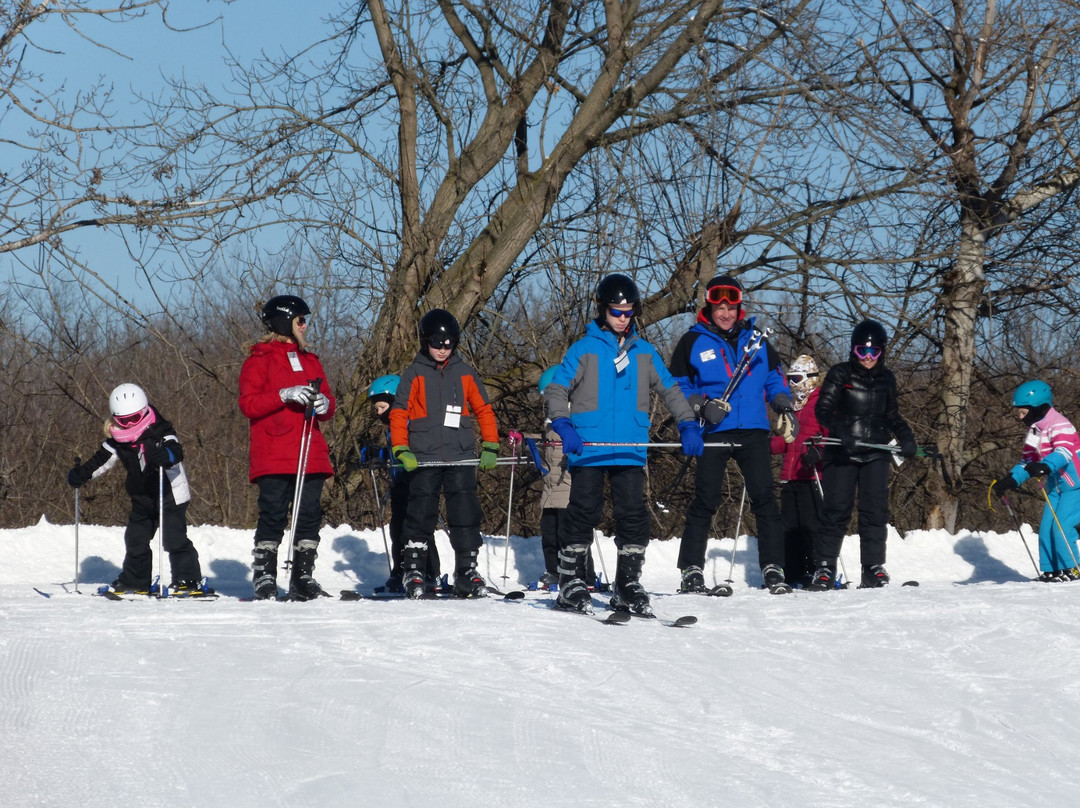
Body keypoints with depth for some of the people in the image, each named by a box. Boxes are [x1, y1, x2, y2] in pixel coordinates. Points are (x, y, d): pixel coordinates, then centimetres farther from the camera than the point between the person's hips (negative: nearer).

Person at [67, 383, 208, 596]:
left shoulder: (160, 432, -18)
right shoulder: (118, 439, 0)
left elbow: (176, 449, -35)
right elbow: (102, 460, 12)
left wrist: (168, 455, -58)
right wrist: (81, 474, 1)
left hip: (170, 496, -7)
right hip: (141, 499, 7)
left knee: (174, 539, -14)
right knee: (135, 539, 10)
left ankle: (189, 580, -11)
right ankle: (134, 582, 26)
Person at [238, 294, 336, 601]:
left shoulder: (310, 361, 22)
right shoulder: (259, 360, 3)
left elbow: (328, 403, 22)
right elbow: (248, 404, -8)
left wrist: (324, 405, -2)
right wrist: (285, 395, -19)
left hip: (311, 456, 6)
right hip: (273, 457, -6)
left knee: (310, 515, 2)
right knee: (273, 515, -9)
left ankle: (303, 578, 6)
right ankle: (264, 578, -5)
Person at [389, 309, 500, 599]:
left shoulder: (465, 373, 11)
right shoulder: (414, 374, 6)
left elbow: (484, 409, 16)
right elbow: (399, 413, 5)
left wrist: (490, 447, 8)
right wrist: (402, 450, -6)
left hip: (461, 457, 2)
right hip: (424, 458, -2)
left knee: (465, 513, -3)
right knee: (421, 513, -3)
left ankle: (467, 570, 2)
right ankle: (413, 570, 6)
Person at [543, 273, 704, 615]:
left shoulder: (644, 352, 12)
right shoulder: (584, 349, 2)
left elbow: (669, 390, 17)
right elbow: (556, 389, 0)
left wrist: (688, 425, 5)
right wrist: (563, 425, -16)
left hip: (631, 451, 3)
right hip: (589, 448, -3)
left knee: (633, 516, 1)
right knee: (584, 513, -3)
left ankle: (628, 587, 9)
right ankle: (570, 581, 7)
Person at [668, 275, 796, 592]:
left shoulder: (755, 339, 12)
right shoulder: (693, 343, 3)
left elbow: (774, 376, 21)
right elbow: (678, 386, 5)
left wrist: (785, 406, 5)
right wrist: (702, 405, -11)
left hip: (753, 431, 2)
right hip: (713, 432, -2)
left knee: (764, 498, -3)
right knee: (705, 501, -3)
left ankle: (773, 568, 1)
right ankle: (691, 571, 2)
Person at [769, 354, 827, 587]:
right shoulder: (790, 405, 23)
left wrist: (817, 452, -29)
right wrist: (766, 445, 9)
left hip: (812, 475, -9)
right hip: (790, 476, 9)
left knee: (811, 524, -11)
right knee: (789, 526, 8)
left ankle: (817, 572, -8)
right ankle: (792, 574, 13)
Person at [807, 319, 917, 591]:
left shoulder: (886, 378, 13)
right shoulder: (840, 374, 0)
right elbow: (822, 409, -9)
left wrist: (906, 437, 6)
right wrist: (841, 431, -26)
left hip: (876, 453, 3)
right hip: (841, 453, -3)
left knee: (875, 509, -5)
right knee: (837, 509, -7)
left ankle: (873, 568, 0)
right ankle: (824, 568, -2)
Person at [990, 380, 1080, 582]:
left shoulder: (1059, 425, -19)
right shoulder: (1034, 431, 10)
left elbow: (1064, 451, -36)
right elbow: (1027, 461, 13)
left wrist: (1045, 467, -54)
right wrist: (1011, 480, -2)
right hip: (1056, 487, 9)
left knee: (1062, 526, -17)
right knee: (1046, 529, 1)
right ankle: (1049, 571, 5)